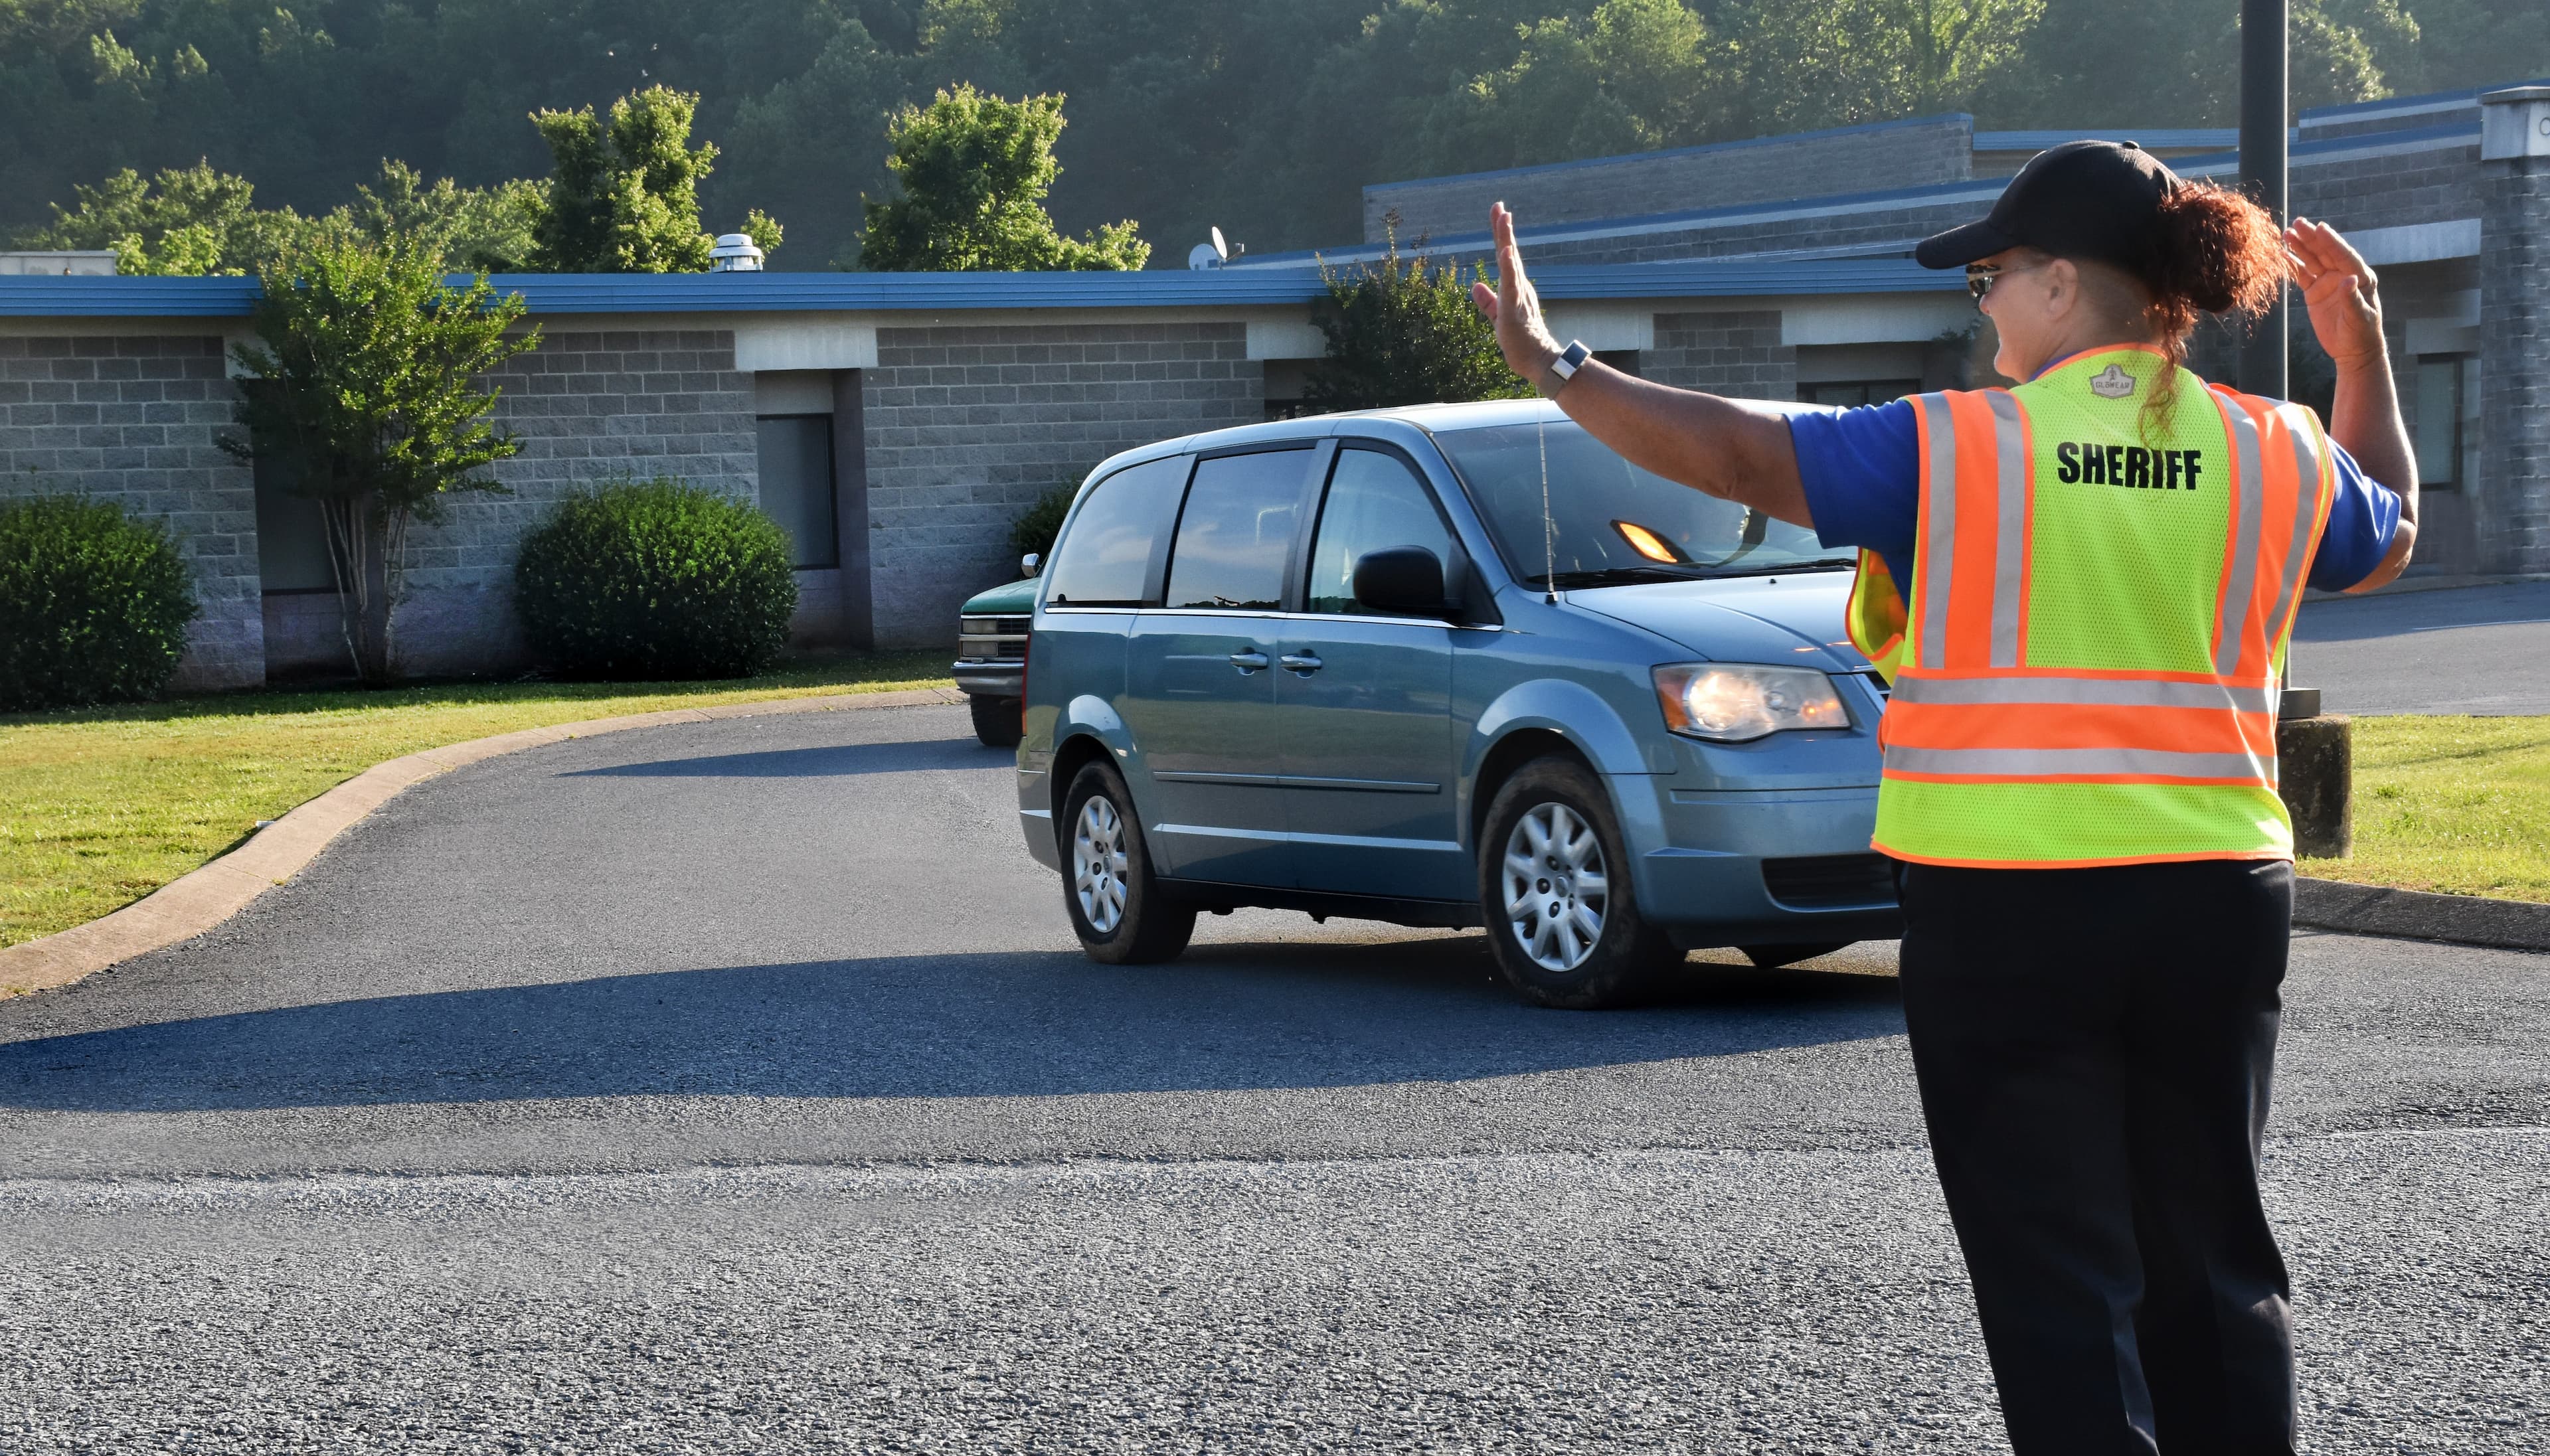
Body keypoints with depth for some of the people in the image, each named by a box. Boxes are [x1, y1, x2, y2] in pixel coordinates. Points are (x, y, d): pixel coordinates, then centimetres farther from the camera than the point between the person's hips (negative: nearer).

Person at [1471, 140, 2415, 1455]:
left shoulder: (1952, 450, -9)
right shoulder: (2277, 455, 3)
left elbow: (1733, 452, -7)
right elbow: (2386, 541, 24)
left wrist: (1556, 370, 2)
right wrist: (2363, 353, 33)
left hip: (2001, 912, -4)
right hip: (2216, 901, 4)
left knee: (2058, 1274, 2)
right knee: (2212, 1260, 16)